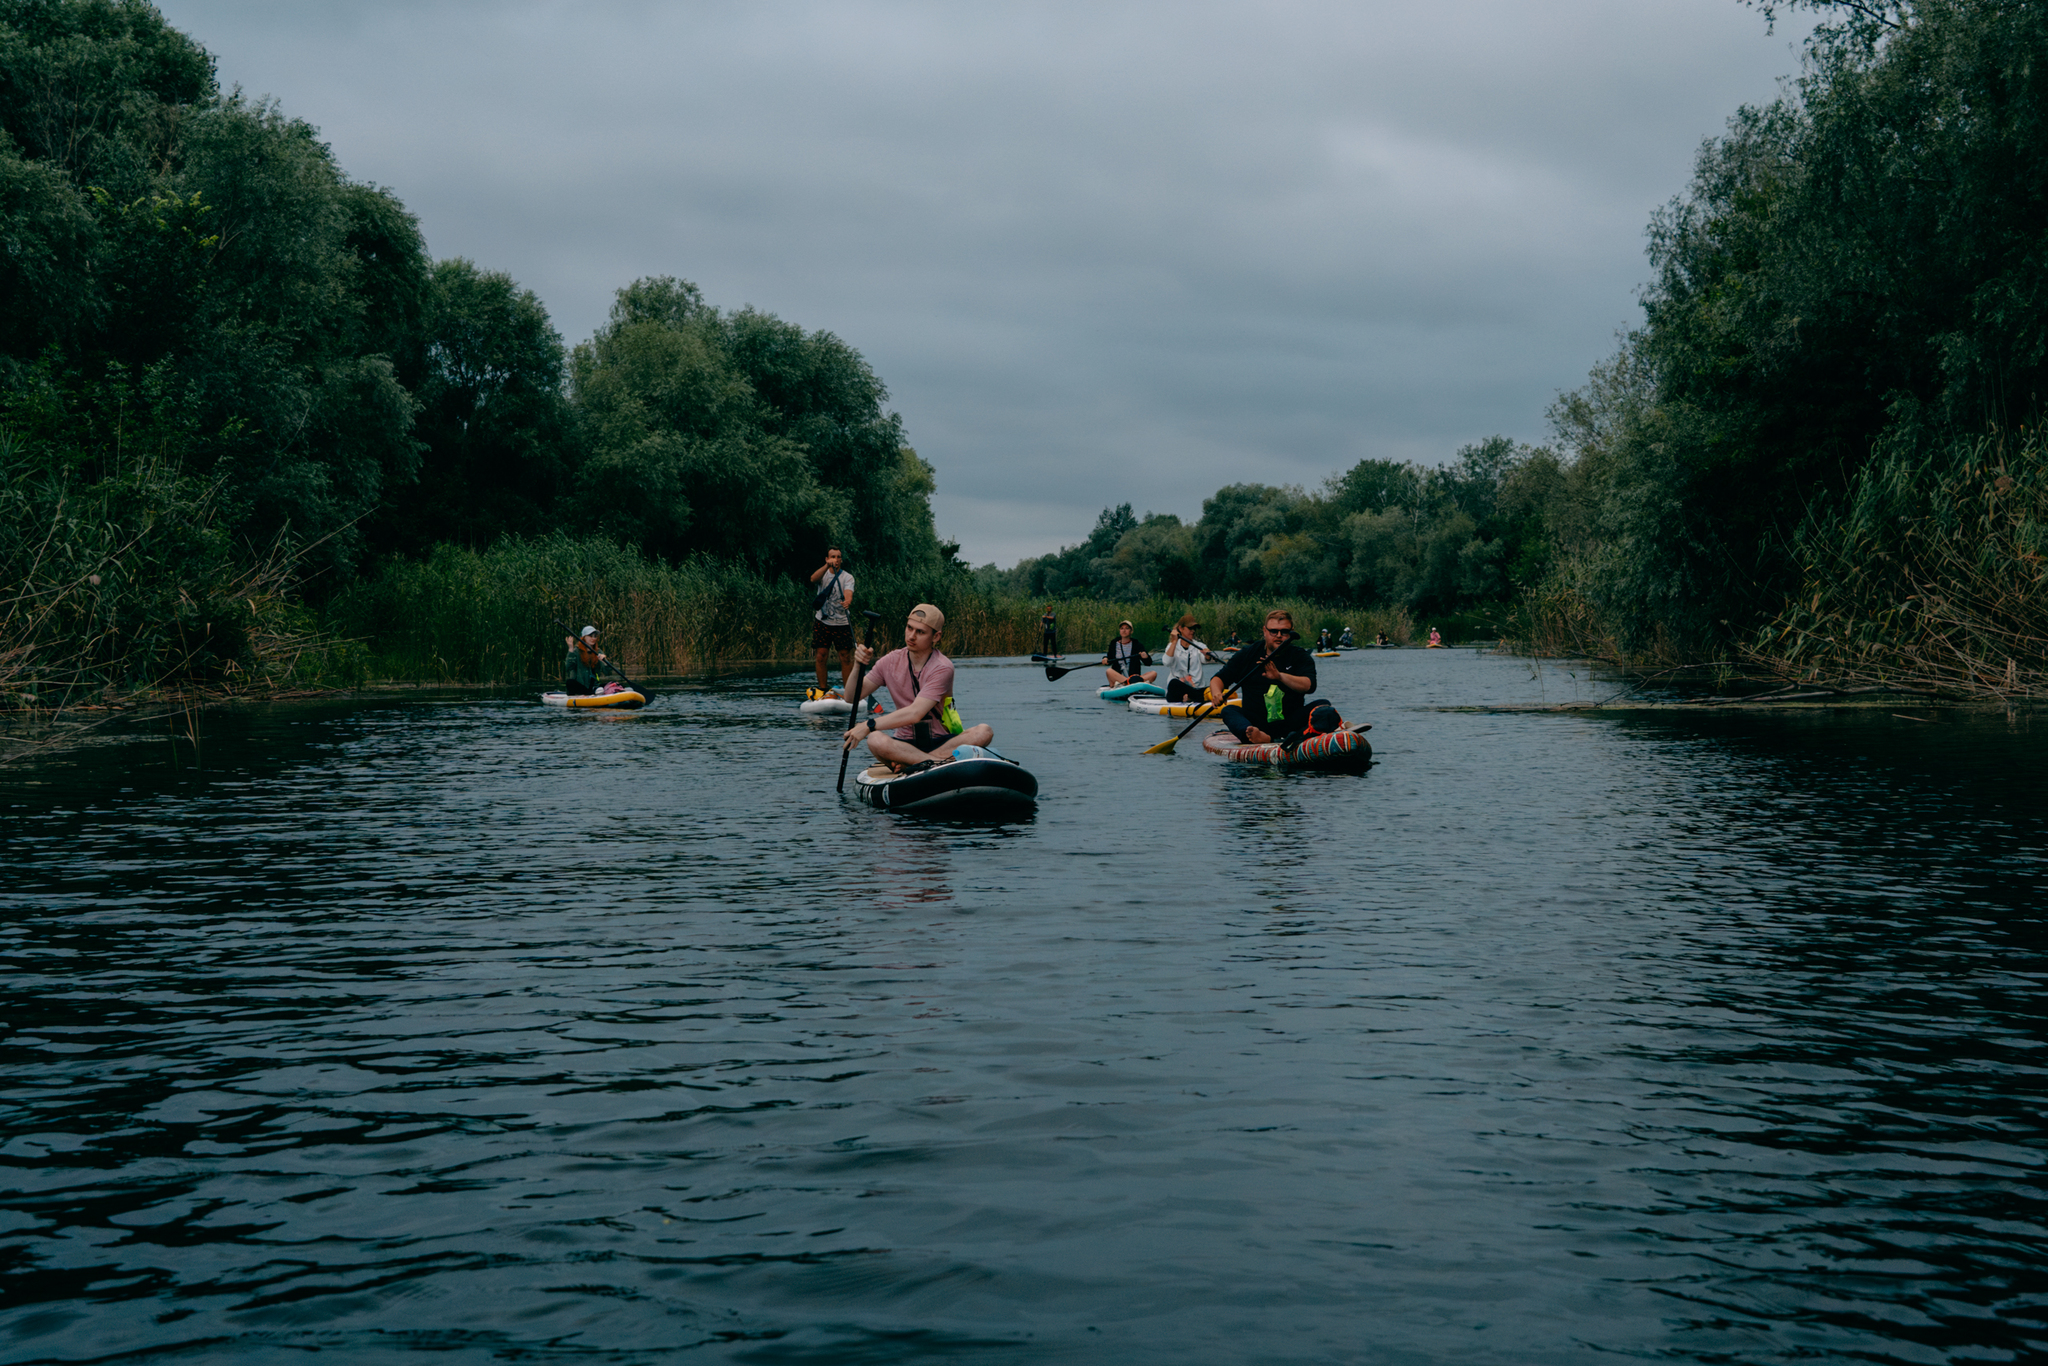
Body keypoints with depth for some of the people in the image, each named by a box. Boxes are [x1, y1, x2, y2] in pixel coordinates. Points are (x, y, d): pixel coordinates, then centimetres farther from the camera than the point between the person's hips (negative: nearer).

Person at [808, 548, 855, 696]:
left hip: (842, 623, -1)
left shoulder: (847, 577, -2)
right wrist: (827, 566, -36)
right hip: (822, 622, 1)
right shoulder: (823, 572, 3)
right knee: (820, 656, -2)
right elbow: (813, 579, -21)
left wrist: (847, 601, -43)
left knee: (846, 657, -2)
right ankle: (822, 690, 8)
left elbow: (848, 594, -20)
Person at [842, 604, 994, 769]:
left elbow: (915, 713, -23)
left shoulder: (942, 668, -12)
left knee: (984, 732, -31)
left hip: (942, 742, -1)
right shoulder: (891, 662, 2)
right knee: (875, 740, -33)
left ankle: (910, 763, -36)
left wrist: (869, 725, -28)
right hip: (905, 743, 1)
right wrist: (859, 666, -16)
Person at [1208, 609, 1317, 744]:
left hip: (1291, 724, -1)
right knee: (1228, 711, -24)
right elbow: (1218, 678, 9)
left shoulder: (1300, 656, 4)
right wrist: (1216, 692, -16)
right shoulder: (1247, 655, 8)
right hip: (1254, 724, 1)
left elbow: (1309, 686, -14)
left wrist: (1280, 676, -30)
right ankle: (1257, 735, -58)